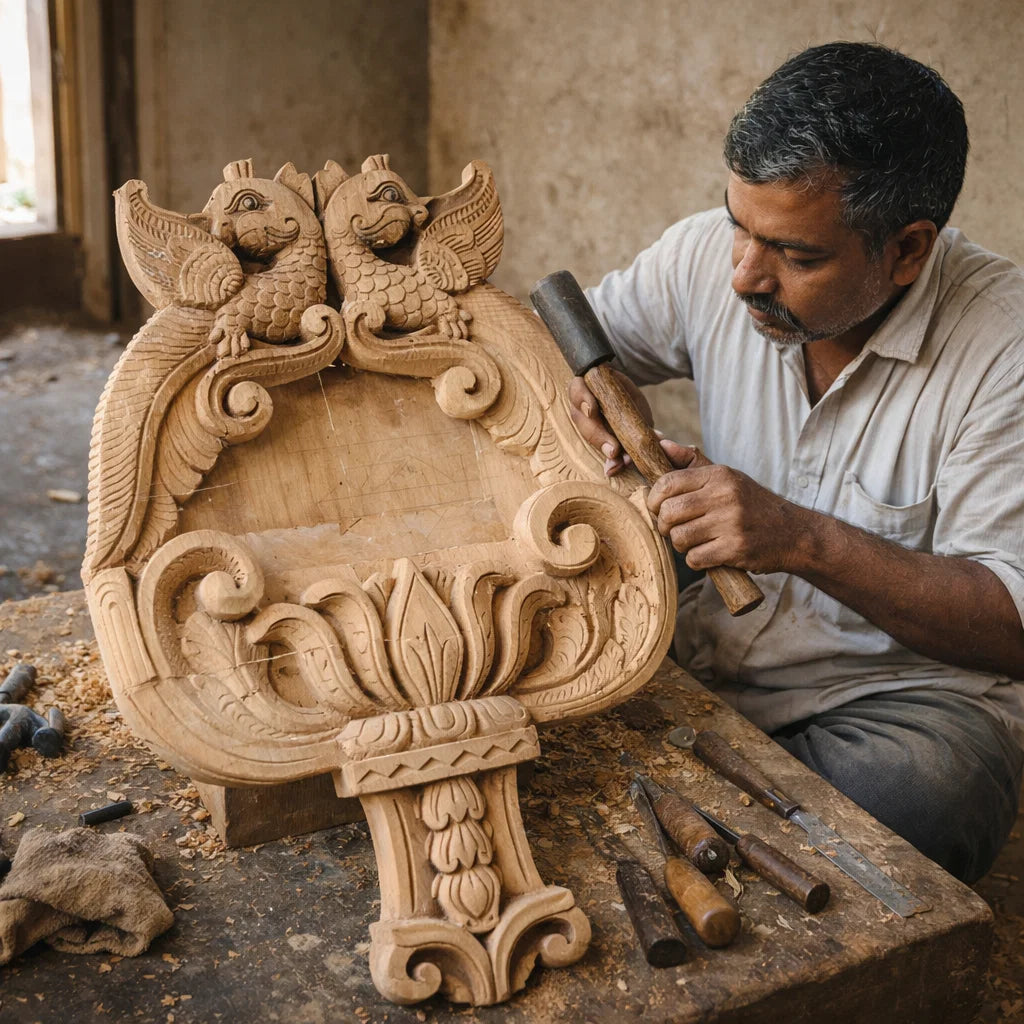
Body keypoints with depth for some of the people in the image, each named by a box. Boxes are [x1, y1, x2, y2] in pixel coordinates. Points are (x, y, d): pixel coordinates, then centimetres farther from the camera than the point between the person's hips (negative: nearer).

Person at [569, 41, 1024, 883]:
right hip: (710, 647, 4)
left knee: (923, 793, -36)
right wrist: (583, 392, -15)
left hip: (910, 683, -3)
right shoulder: (707, 256, -6)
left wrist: (807, 540, -31)